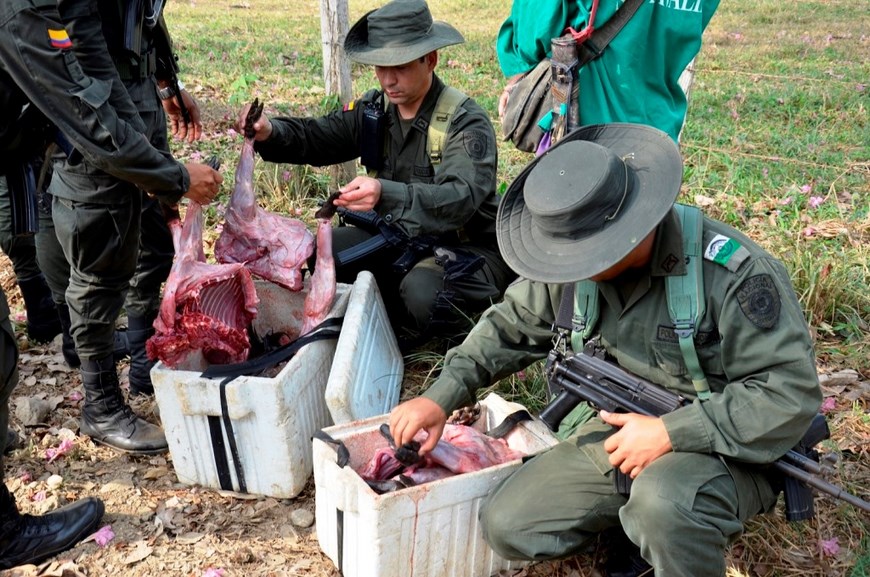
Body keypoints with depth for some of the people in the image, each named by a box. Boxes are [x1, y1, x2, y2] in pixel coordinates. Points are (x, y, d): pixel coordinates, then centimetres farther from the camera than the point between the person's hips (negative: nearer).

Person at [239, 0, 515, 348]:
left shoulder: (465, 122, -20)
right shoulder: (374, 109, 0)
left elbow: (460, 199, -35)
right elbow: (317, 137, 0)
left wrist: (387, 195, -52)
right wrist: (270, 133, -23)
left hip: (464, 246, -6)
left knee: (421, 293, -35)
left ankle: (403, 337, 1)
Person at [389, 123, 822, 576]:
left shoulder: (732, 272, -26)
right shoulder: (575, 262, -8)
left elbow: (792, 393, -23)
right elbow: (511, 327, 6)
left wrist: (671, 433, -28)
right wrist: (440, 398, -3)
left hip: (722, 449, -6)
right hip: (620, 434, 6)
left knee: (664, 501, -39)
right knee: (507, 526, -2)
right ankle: (643, 522, 15)